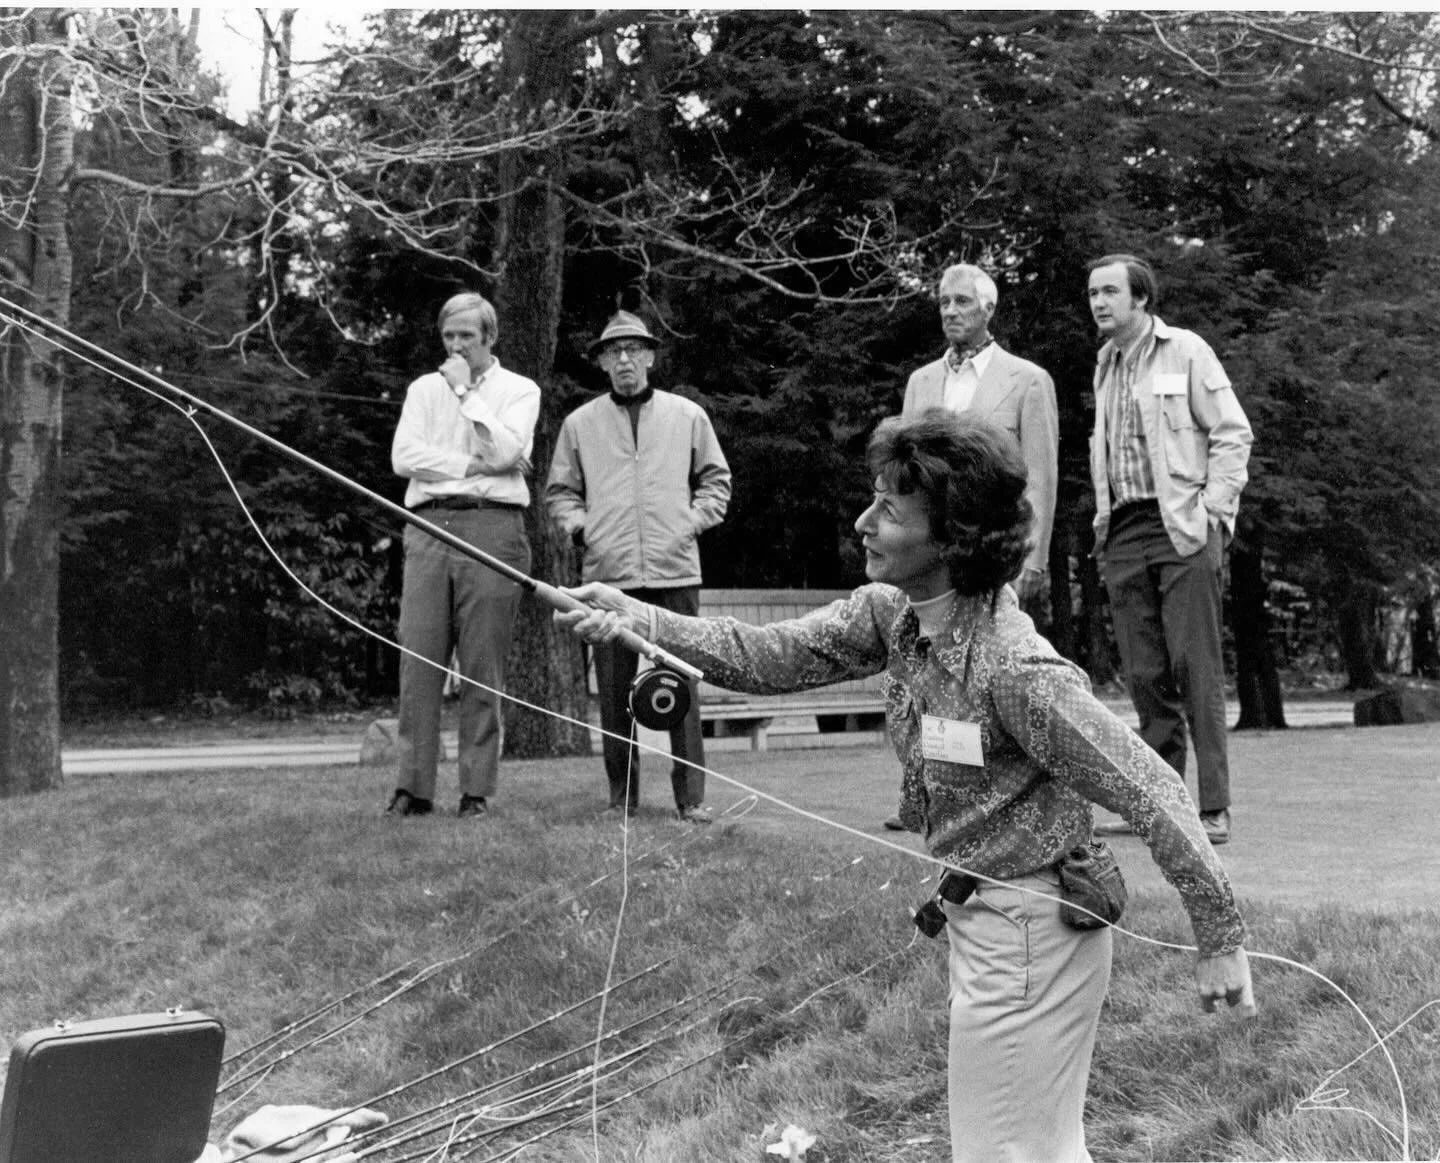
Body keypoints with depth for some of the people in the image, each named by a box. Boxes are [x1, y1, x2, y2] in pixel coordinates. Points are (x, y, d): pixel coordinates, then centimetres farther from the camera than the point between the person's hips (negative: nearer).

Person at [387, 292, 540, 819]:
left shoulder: (519, 390, 11)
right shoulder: (424, 388, 19)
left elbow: (503, 451, -7)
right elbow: (403, 456, 5)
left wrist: (465, 390, -1)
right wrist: (471, 465, -3)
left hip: (492, 528, -2)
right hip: (429, 528, 3)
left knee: (482, 668, -4)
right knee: (418, 660, -5)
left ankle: (477, 791, 0)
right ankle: (412, 787, -2)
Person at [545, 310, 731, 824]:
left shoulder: (688, 416, 10)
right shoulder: (580, 423, 11)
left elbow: (715, 479, 16)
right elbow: (559, 491, 17)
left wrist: (695, 522, 3)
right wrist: (578, 527, 1)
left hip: (675, 571, -1)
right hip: (607, 572, 1)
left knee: (682, 685, -3)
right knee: (613, 689, 3)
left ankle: (691, 797, 3)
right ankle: (622, 796, 13)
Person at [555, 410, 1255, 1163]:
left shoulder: (1016, 671, -28)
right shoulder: (892, 614, -4)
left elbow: (1152, 795, -24)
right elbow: (773, 657, -2)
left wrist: (1221, 942, -19)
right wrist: (637, 620, -12)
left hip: (1026, 936, -8)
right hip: (980, 921, 8)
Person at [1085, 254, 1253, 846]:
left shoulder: (1185, 351, 0)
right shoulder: (1105, 364, 18)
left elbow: (1232, 432, -3)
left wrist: (1214, 510, -10)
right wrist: (1103, 518, 13)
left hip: (1182, 527, -5)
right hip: (1124, 531, 6)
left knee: (1196, 669, -8)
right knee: (1145, 675, 5)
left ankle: (1213, 808, -6)